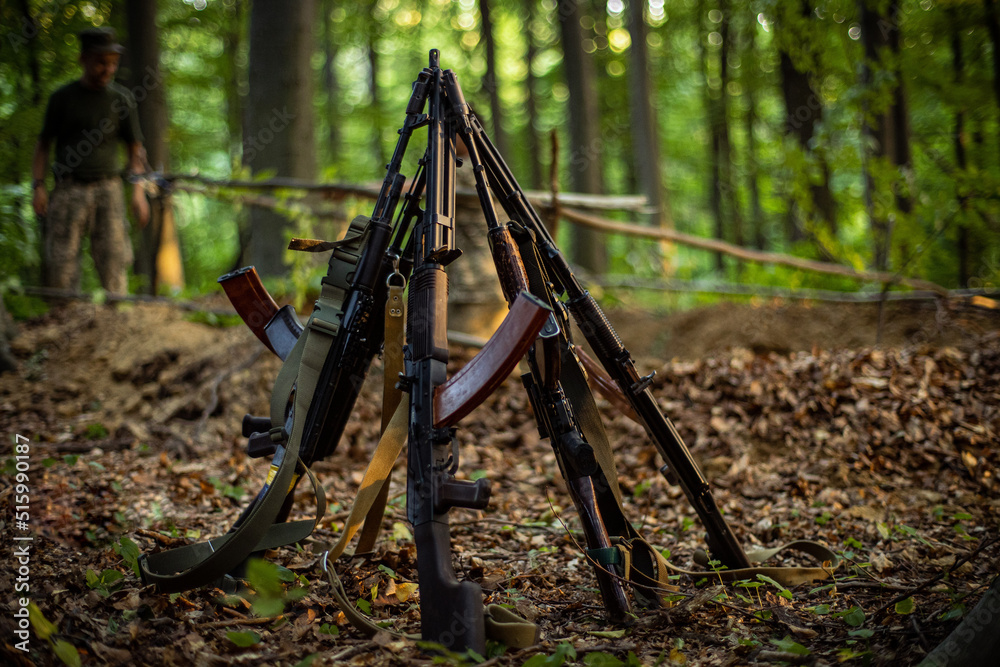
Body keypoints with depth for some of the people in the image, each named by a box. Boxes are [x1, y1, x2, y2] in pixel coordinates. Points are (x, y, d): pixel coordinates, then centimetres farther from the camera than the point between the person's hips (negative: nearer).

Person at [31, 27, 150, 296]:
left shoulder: (122, 99, 8)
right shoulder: (62, 98, 6)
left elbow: (135, 148, 11)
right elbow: (43, 144, 10)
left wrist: (139, 191, -1)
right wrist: (38, 186, -2)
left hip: (109, 189, 1)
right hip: (69, 190, -1)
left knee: (114, 259, -6)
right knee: (61, 261, -6)